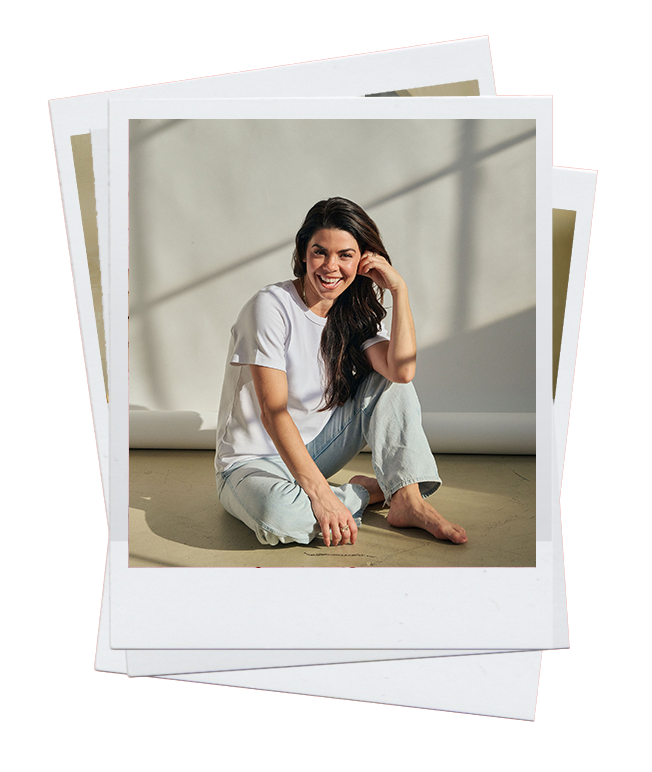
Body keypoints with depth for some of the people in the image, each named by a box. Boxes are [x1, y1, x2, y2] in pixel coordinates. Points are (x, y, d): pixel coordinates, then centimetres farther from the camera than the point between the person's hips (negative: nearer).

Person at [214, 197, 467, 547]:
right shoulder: (271, 306, -19)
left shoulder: (356, 313, 1)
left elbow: (403, 371, -18)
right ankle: (369, 491, -11)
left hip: (313, 450, 6)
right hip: (253, 462, -5)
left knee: (389, 379, -9)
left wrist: (399, 289, -19)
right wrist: (320, 494, -32)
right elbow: (273, 412, -26)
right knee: (280, 516, -39)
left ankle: (408, 500, -16)